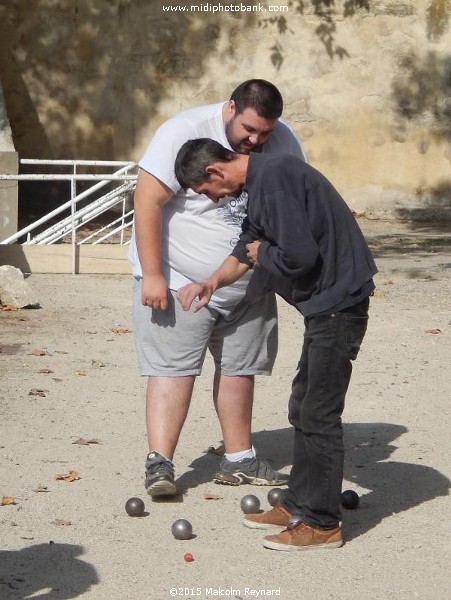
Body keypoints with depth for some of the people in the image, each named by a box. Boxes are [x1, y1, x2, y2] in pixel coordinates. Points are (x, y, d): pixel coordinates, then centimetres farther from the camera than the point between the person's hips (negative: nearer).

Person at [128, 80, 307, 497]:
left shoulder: (284, 142, -3)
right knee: (173, 369, -11)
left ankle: (239, 461, 21)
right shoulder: (185, 133, -20)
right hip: (180, 279, -5)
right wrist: (152, 275, -23)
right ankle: (159, 463, -12)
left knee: (239, 368, 11)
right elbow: (148, 201, -21)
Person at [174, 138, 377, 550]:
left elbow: (299, 256, -27)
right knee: (303, 407, 18)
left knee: (319, 415, -4)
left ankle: (322, 524, 3)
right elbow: (249, 246, 24)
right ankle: (298, 506, 28)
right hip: (325, 303, 11)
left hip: (338, 301, -11)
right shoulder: (259, 180, 12)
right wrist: (212, 283, 11)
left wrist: (261, 254, -8)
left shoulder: (274, 179, -21)